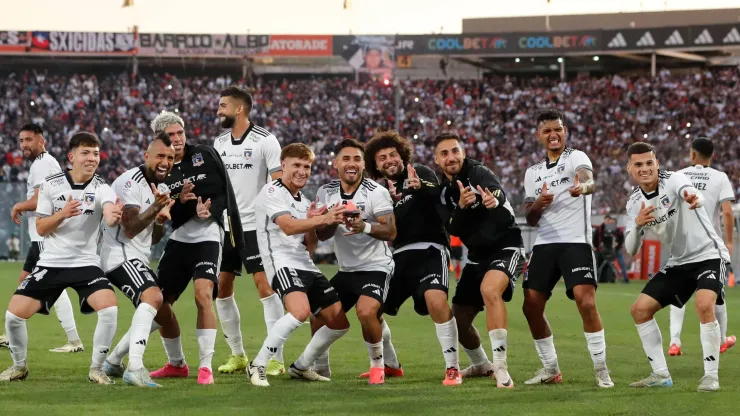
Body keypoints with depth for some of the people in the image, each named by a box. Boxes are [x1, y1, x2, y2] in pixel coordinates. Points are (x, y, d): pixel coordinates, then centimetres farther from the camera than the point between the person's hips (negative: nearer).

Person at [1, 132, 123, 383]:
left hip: (86, 263, -1)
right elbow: (40, 229, -2)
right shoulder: (51, 185, -2)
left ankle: (97, 369, -5)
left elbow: (109, 216, -30)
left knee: (109, 308, -25)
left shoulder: (101, 189, -8)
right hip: (51, 263, 1)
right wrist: (62, 214, -21)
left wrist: (114, 217, -55)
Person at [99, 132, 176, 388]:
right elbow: (130, 228, -21)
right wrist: (155, 208, -33)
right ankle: (135, 368, -41)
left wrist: (161, 222, -2)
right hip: (120, 254, -10)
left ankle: (113, 362, 28)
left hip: (138, 260, 10)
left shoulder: (162, 189, 15)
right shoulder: (130, 182, -13)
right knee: (153, 297, -31)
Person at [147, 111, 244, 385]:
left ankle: (206, 367, -18)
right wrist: (179, 201, -21)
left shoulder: (205, 155, 1)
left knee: (203, 295, -22)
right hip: (177, 237, 4)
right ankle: (176, 364, 25)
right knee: (159, 302, 5)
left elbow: (226, 192, 0)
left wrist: (210, 210, -17)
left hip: (207, 236, -4)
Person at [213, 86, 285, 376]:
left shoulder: (265, 141, -8)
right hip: (226, 227, 7)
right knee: (222, 288, 6)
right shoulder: (220, 143, 11)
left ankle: (276, 359, -9)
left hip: (256, 226, -7)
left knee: (265, 286, -11)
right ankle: (238, 355, 18)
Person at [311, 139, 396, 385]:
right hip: (346, 270, 6)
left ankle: (378, 364, -6)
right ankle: (320, 368, 27)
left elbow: (390, 232, -20)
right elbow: (321, 235, -2)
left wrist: (365, 227, -39)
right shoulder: (326, 193, 2)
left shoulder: (376, 192, -12)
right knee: (319, 314, 4)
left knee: (366, 311, -28)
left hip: (375, 267, -6)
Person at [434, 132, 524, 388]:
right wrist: (461, 207, -27)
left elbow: (498, 193, -38)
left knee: (490, 289, -36)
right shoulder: (444, 189, 3)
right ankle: (481, 365, 39)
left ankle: (500, 368, -35)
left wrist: (495, 201, -63)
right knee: (458, 319, 10)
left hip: (506, 247, -8)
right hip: (478, 254, 8)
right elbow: (453, 230, -6)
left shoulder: (478, 174, -16)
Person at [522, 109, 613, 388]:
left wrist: (583, 186, -50)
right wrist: (538, 204, -7)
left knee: (586, 303, -18)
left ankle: (601, 369, -9)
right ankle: (550, 368, 17)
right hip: (544, 245, 6)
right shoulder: (533, 173, 18)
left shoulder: (576, 157, 0)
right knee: (531, 307, 1)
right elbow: (530, 221, 17)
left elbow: (589, 181, -24)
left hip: (575, 242, -6)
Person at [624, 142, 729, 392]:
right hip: (678, 263, 7)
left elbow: (690, 192, -44)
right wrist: (637, 225, -21)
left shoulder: (673, 180, -18)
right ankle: (661, 375, 12)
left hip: (708, 256, -7)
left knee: (704, 305, -31)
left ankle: (711, 376, -19)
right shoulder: (634, 204, 1)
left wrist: (694, 199, -69)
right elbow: (631, 250, -1)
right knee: (640, 309, 1)